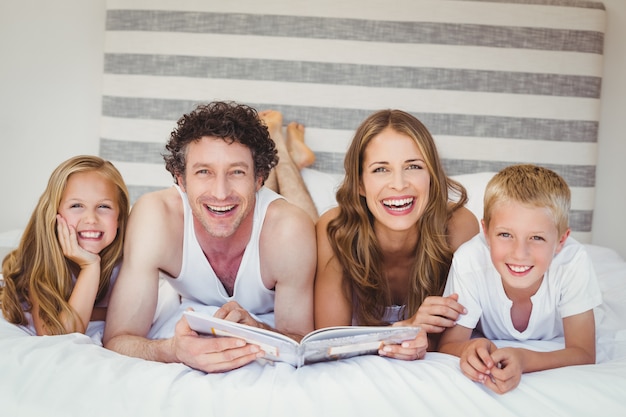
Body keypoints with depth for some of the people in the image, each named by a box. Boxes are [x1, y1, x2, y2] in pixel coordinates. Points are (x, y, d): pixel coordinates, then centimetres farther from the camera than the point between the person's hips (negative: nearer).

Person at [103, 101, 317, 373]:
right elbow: (116, 340, -33)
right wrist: (175, 350, -57)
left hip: (270, 322, 0)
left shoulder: (287, 229, -36)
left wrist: (255, 331, -50)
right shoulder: (153, 216, -34)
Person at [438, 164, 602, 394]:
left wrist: (522, 359, -46)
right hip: (490, 347, -1)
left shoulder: (574, 262, -30)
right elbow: (447, 346, -24)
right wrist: (470, 349, -49)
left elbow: (584, 354, -26)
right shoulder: (469, 261, -32)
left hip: (551, 357, 1)